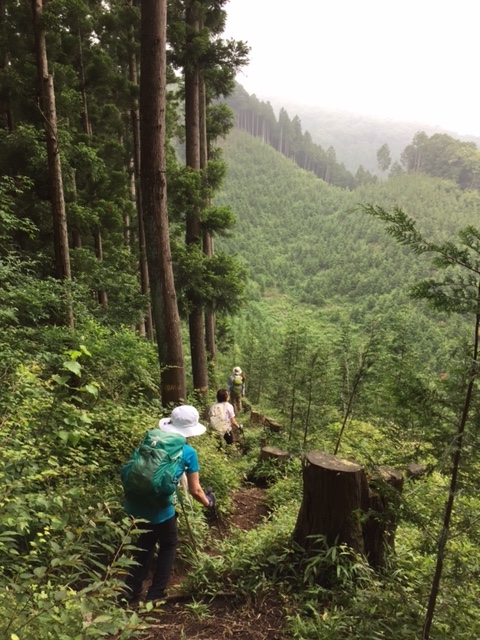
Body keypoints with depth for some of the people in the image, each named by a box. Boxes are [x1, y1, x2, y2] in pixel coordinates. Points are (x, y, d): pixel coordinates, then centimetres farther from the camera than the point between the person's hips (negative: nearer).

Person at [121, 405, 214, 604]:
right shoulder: (188, 452, -3)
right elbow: (195, 490, 2)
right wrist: (208, 502, 21)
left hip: (134, 505, 5)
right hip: (159, 509, -4)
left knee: (146, 541, 30)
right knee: (169, 545, 23)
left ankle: (131, 591, 36)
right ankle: (155, 595, 28)